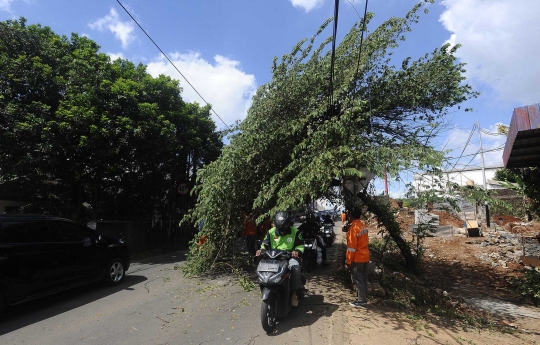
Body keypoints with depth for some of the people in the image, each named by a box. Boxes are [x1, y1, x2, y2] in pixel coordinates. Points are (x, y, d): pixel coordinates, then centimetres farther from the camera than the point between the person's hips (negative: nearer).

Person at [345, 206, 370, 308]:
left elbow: (352, 246, -20)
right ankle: (362, 298, 26)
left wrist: (348, 260, -14)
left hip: (357, 258, -9)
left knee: (358, 280, 2)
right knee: (363, 279, 16)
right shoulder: (363, 225, 7)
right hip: (365, 256, 9)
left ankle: (362, 301, 9)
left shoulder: (353, 227, -20)